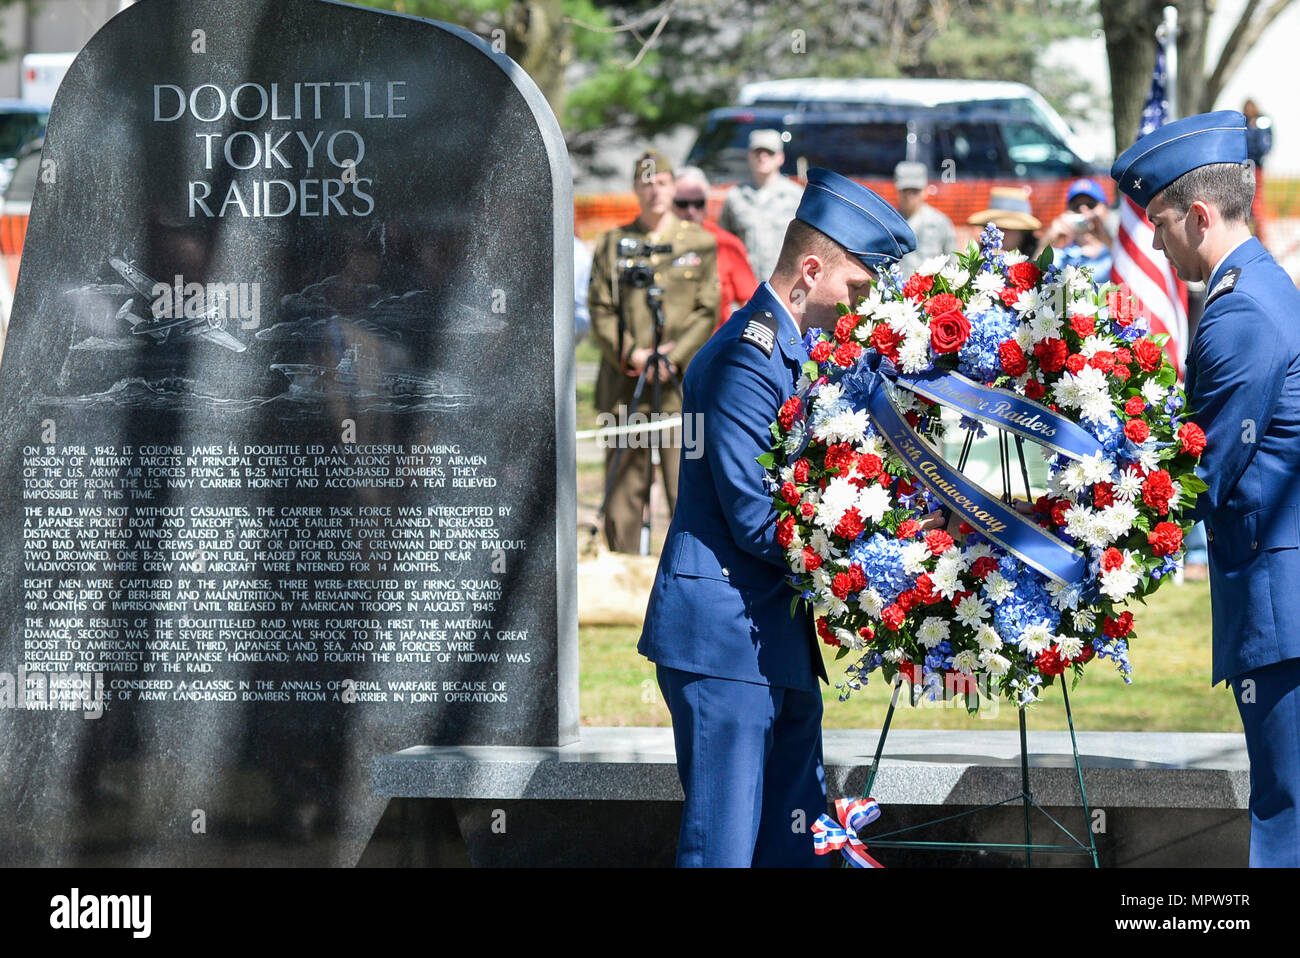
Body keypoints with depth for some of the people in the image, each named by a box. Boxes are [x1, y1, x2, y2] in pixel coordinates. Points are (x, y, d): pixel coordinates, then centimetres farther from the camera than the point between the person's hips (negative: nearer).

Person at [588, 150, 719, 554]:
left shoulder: (701, 243, 8)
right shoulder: (612, 244, 10)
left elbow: (707, 312, 3)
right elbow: (599, 309, 4)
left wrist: (673, 358, -10)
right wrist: (632, 355, -10)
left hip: (682, 384, -1)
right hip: (625, 383, 1)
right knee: (624, 488, 2)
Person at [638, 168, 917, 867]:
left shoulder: (794, 351, 17)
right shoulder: (748, 359, -16)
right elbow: (758, 522, -20)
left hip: (779, 640, 11)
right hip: (726, 634, -11)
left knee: (795, 839, 11)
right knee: (725, 843, -8)